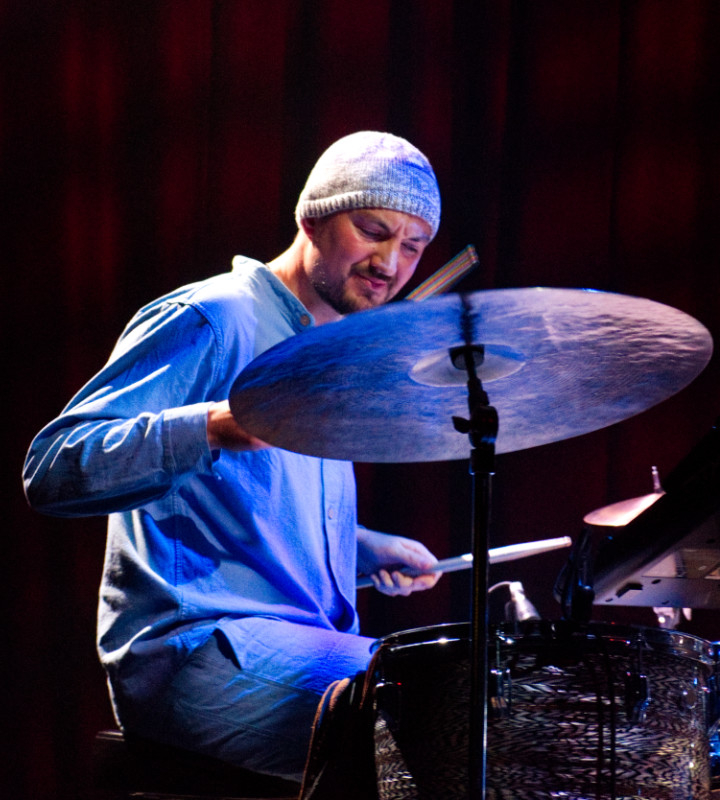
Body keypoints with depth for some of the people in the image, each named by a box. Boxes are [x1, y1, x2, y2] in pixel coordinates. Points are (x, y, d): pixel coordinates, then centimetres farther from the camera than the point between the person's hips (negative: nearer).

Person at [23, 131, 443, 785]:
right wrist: (212, 430, -32)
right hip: (193, 645, -9)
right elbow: (51, 471, -19)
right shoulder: (207, 323, -8)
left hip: (314, 644, 9)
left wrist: (368, 550, 17)